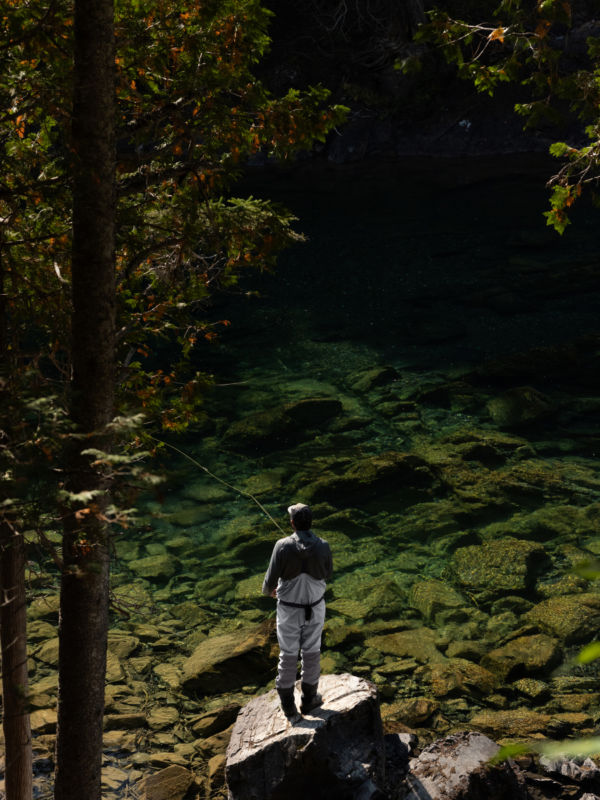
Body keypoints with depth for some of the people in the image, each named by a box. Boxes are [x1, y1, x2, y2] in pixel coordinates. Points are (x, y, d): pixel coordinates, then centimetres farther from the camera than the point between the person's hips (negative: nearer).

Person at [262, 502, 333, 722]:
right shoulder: (323, 547, -17)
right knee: (311, 652, 19)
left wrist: (268, 590, 9)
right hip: (314, 608, 1)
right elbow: (327, 574, 1)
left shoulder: (283, 546, -23)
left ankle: (289, 708, 23)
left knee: (288, 656, 13)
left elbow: (271, 578, -15)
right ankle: (309, 699, 35)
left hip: (289, 609, -1)